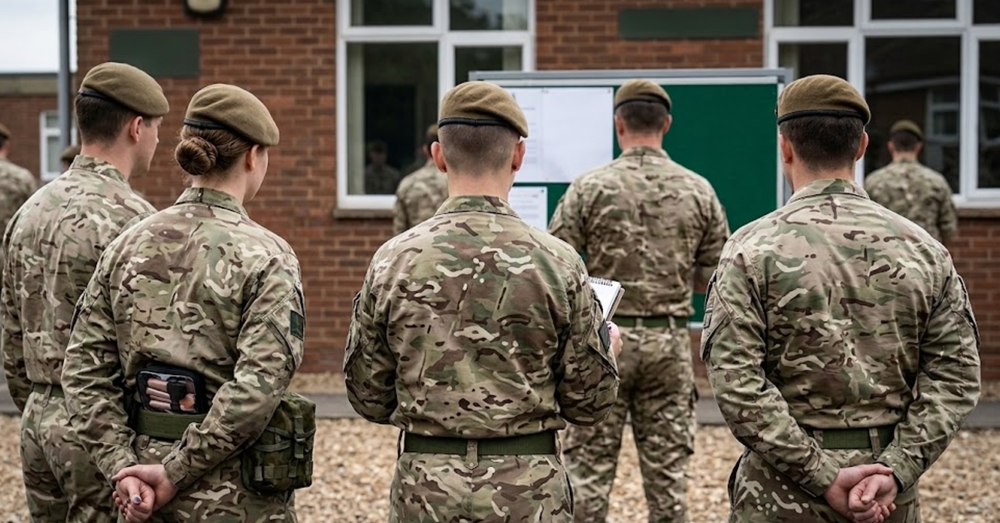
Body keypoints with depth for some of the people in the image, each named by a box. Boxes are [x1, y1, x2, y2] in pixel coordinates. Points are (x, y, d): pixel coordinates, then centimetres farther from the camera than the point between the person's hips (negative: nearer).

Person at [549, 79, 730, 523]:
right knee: (668, 467, 8)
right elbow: (714, 277, 5)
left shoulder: (590, 187, -7)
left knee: (588, 468, 4)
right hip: (669, 342, 2)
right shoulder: (698, 191, 0)